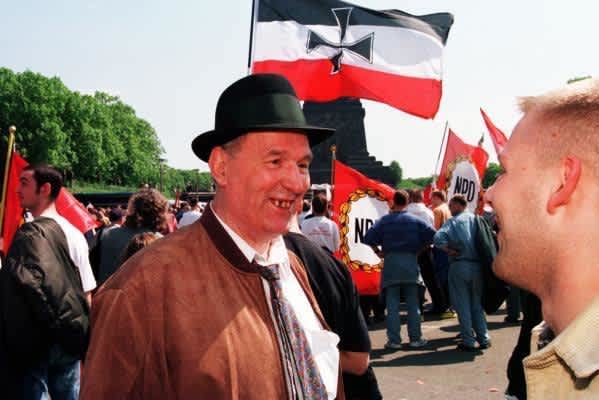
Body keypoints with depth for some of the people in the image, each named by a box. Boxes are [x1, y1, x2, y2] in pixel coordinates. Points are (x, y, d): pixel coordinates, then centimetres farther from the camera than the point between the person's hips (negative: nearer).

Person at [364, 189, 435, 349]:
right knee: (413, 304, 8)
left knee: (392, 304, 2)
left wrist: (378, 251, 4)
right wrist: (420, 249, 6)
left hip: (391, 262, -1)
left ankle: (394, 340, 1)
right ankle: (415, 338, 10)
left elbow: (368, 238, -9)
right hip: (411, 261, 1)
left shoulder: (384, 221, 2)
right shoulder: (415, 220, 4)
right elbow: (432, 235, -5)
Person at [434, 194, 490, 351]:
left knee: (463, 305, 3)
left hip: (459, 265, -4)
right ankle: (484, 339, 15)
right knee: (477, 303, 15)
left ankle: (468, 341, 3)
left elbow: (438, 238, -18)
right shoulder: (477, 219, 9)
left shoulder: (453, 221, -3)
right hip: (477, 266, 4)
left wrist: (450, 251, -7)